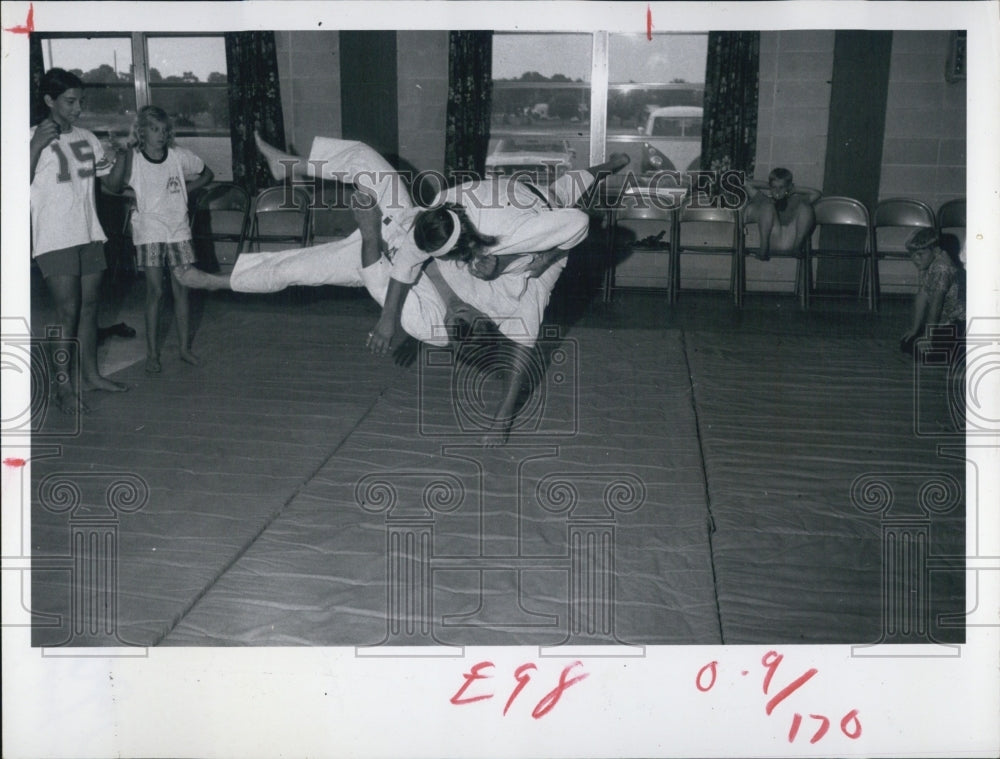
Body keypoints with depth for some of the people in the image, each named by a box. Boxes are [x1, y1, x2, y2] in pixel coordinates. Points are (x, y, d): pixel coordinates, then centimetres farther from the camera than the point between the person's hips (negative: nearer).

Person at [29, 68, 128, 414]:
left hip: (89, 235, 6)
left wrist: (120, 157, -3)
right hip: (54, 239, -6)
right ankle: (63, 386, 2)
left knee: (89, 305, 11)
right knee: (68, 311, -7)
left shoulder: (86, 137, 11)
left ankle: (89, 374, 22)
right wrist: (36, 146, -24)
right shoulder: (35, 137, -6)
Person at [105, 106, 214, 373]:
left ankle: (185, 348, 16)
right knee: (155, 292, -3)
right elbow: (115, 187, -23)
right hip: (149, 232, -2)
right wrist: (119, 159, -33)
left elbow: (207, 174, 16)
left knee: (182, 290, 4)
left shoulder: (179, 156, -1)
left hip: (178, 230, 3)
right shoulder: (133, 159, -7)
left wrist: (187, 188, 2)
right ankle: (152, 353, 7)